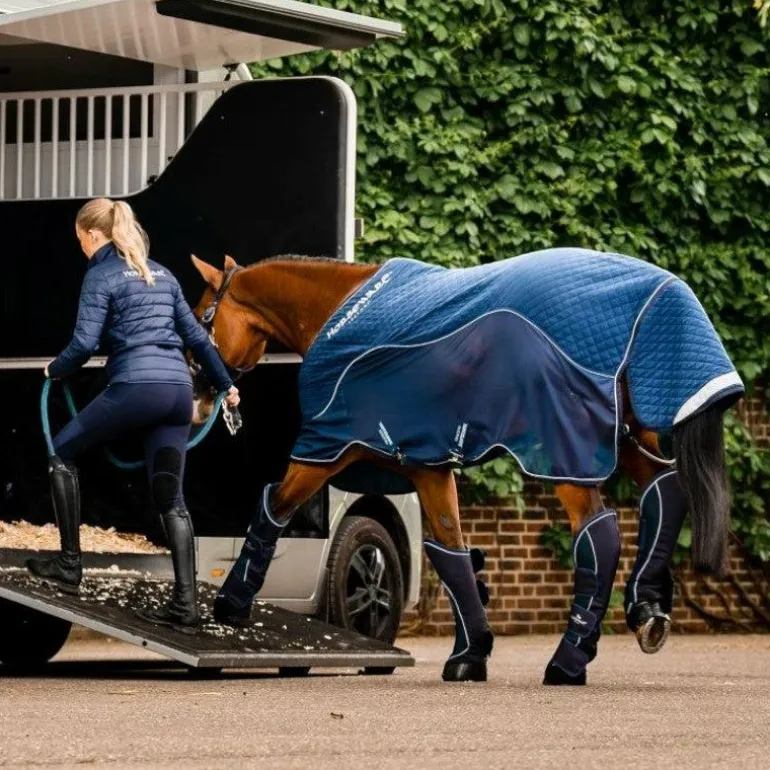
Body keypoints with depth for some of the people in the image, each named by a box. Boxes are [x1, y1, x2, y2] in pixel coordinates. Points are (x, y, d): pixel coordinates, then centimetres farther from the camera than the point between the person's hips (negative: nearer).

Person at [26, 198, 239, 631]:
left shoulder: (101, 275, 1)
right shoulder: (161, 274, 23)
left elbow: (86, 343, -8)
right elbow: (196, 335, 25)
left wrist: (56, 370, 12)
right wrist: (226, 385, 35)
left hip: (136, 386, -7)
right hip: (178, 389, 7)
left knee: (63, 453, 13)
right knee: (171, 498, 7)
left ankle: (69, 565, 11)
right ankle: (186, 604, -2)